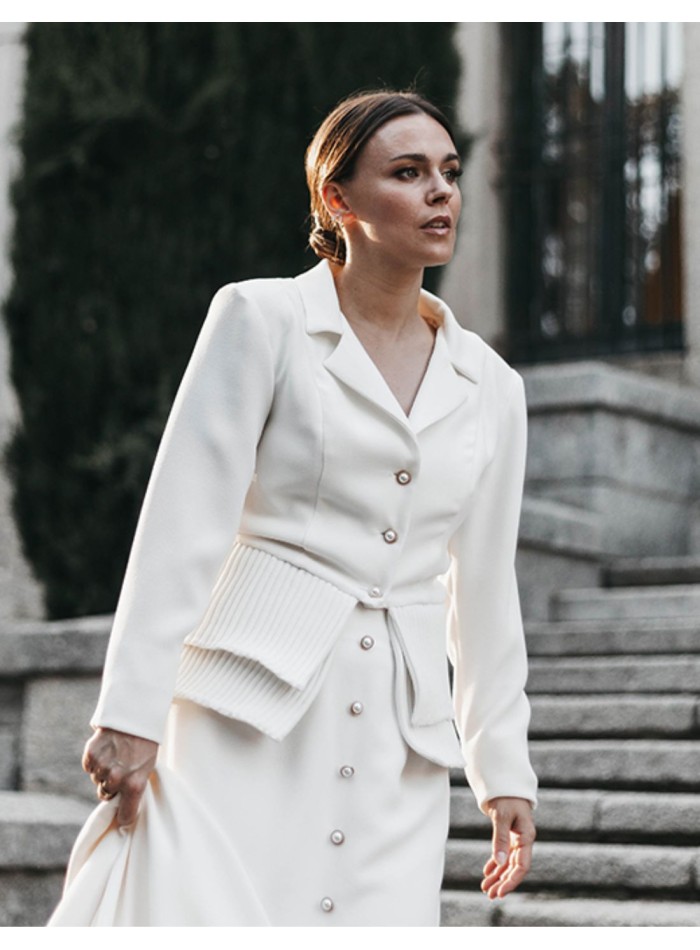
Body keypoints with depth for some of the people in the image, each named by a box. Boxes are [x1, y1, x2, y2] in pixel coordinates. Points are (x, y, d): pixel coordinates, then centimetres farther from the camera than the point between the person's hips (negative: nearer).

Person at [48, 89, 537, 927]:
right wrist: (131, 710, -11)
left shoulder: (490, 387, 14)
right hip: (250, 706, -4)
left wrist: (504, 772, 15)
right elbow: (182, 526, -4)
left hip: (398, 742, 4)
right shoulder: (262, 320, 1)